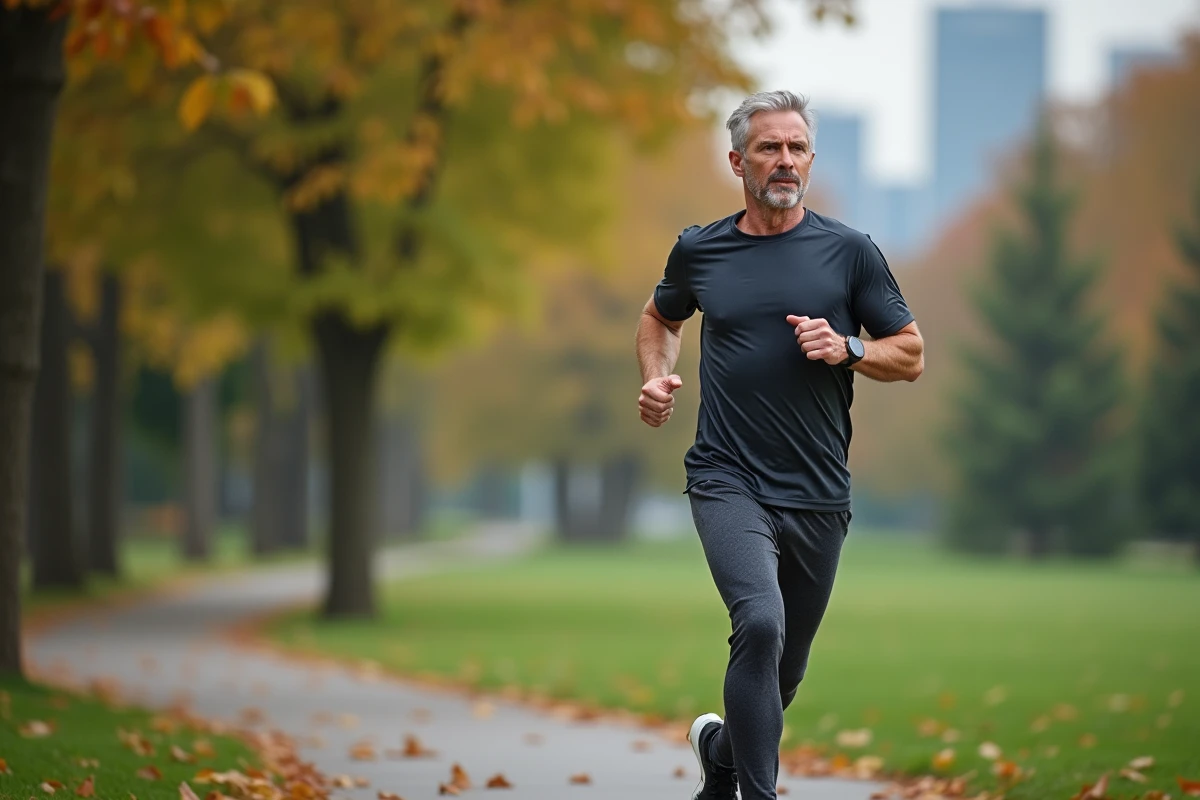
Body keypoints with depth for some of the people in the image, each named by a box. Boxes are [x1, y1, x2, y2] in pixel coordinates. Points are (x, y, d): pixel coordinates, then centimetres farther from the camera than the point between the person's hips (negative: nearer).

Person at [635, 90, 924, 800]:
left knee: (786, 666, 13)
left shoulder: (850, 252, 1)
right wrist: (658, 378, 6)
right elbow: (661, 317, 25)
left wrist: (848, 349, -13)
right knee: (760, 622, -27)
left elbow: (911, 355, 6)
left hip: (818, 494, 2)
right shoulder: (699, 250, 5)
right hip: (728, 481, -2)